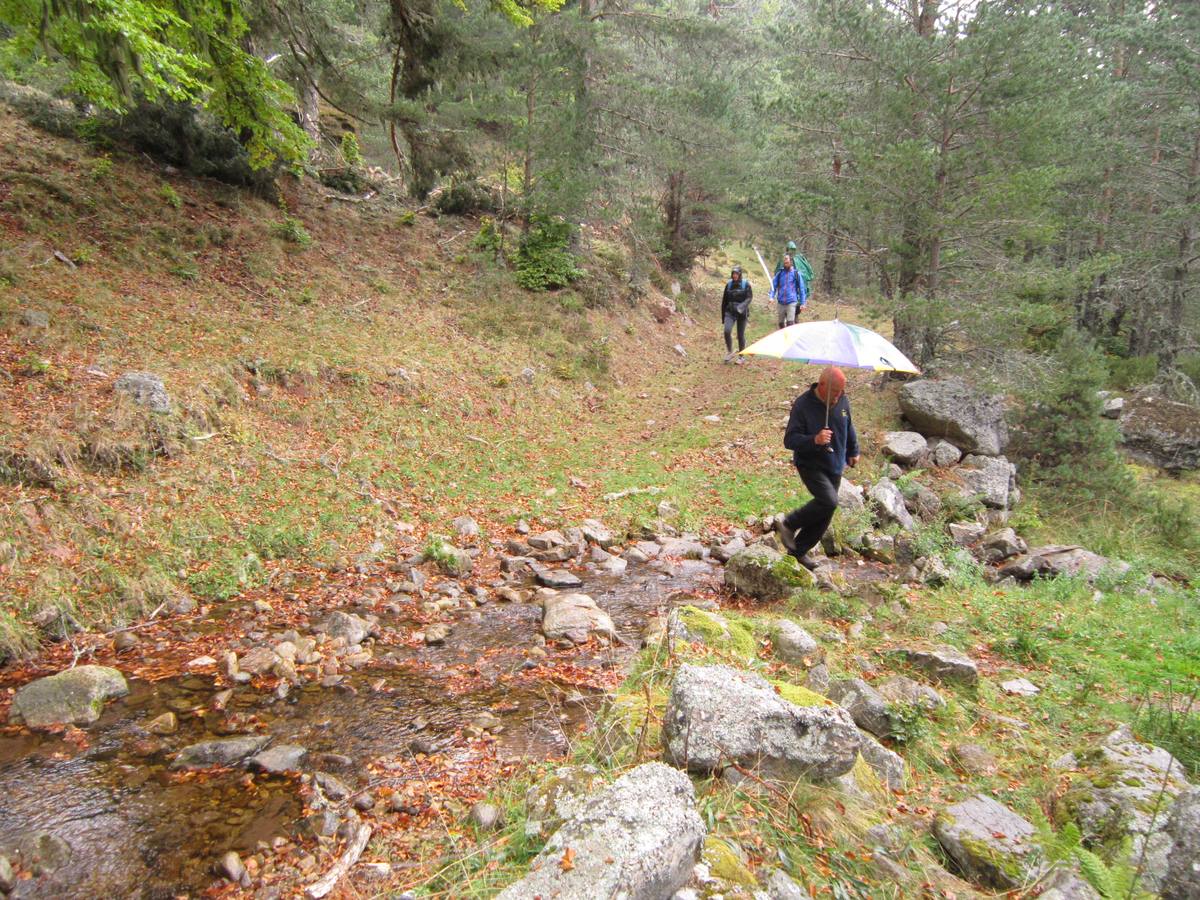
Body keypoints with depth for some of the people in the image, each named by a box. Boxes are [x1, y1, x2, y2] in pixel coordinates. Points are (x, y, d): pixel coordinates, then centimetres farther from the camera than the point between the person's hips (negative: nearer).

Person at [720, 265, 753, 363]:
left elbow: (749, 297, -12)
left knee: (741, 335, 4)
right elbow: (724, 300, 12)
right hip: (730, 312, 2)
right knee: (727, 331, -20)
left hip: (742, 313, -2)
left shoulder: (746, 284, -2)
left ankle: (740, 357, 18)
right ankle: (729, 352, -2)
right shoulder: (729, 284, 7)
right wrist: (723, 316, 13)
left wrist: (742, 306, -31)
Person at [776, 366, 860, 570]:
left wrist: (853, 451, 26)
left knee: (824, 515, 8)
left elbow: (848, 427, 19)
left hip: (835, 467, 6)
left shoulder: (842, 401, -1)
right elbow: (789, 440, -20)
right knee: (829, 501, -26)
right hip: (811, 466, -6)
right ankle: (789, 525, -4)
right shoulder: (803, 405, -19)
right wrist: (814, 440, -36)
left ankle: (800, 549, 26)